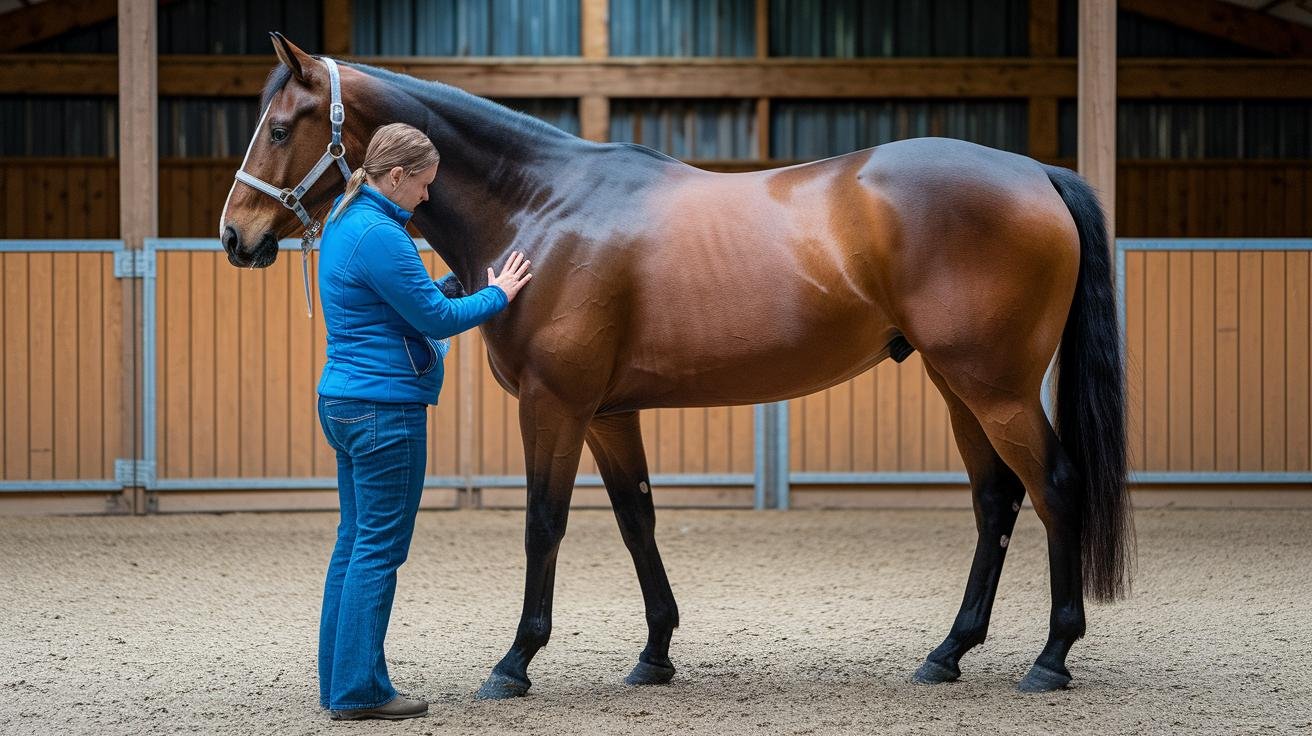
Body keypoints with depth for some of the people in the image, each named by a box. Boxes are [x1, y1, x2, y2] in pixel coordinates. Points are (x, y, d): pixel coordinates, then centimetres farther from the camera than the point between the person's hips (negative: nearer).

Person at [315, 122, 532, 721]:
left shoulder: (345, 221, 13)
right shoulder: (380, 236, -19)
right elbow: (437, 319, -14)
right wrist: (497, 294, 0)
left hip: (343, 401, 10)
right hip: (386, 407, -10)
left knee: (355, 539, 14)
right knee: (379, 548, -5)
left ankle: (339, 682, 17)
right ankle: (358, 690, -3)